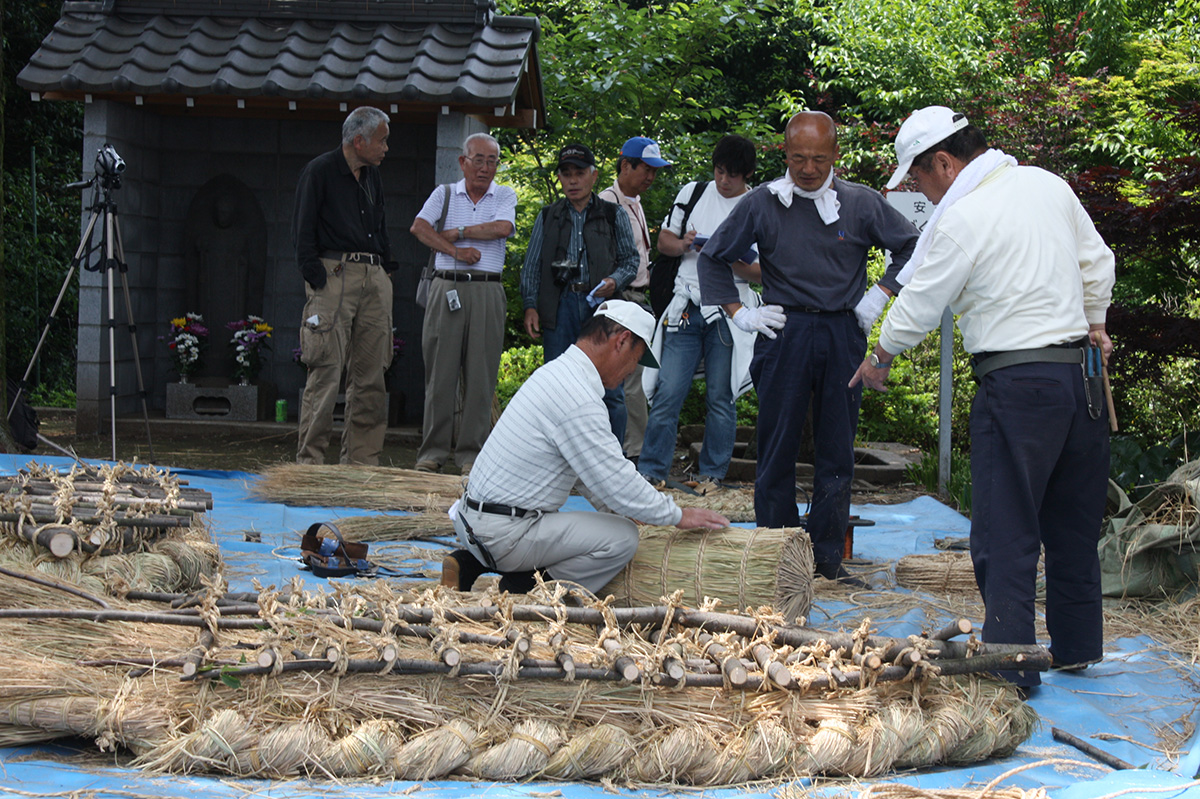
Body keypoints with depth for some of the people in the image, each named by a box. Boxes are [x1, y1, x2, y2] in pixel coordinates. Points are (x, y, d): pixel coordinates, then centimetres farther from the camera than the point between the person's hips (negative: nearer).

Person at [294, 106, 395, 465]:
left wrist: (387, 271, 15)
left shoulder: (372, 175, 19)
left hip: (373, 278, 7)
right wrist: (318, 280, -13)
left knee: (370, 375, 5)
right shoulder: (319, 171, -3)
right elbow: (303, 231, -6)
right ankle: (310, 460, -5)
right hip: (334, 275, -7)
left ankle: (361, 461, 10)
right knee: (326, 372, -9)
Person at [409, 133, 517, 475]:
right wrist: (455, 251, -11)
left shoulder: (505, 196, 12)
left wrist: (455, 233, -4)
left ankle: (471, 453, 3)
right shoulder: (444, 194, 13)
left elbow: (501, 228, -8)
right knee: (440, 372, -1)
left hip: (486, 291, 0)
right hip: (446, 288, 0)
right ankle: (433, 451, 4)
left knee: (480, 375, -2)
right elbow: (419, 227, -1)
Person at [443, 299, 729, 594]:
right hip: (505, 533, -10)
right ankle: (525, 591, -7)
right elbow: (617, 482, -17)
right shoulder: (578, 398, -20)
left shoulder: (556, 371, 13)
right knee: (622, 538, -13)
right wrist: (677, 516, -5)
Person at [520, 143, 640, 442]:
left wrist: (615, 281, -7)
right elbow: (531, 266, 14)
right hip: (559, 307, 1)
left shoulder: (613, 216, 13)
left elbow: (631, 259, 13)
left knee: (610, 391, -6)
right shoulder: (548, 217, 17)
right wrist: (530, 306, 3)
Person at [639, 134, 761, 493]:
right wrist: (682, 245, -6)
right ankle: (651, 471, 4)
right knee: (667, 393, -3)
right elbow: (663, 240, 16)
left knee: (720, 399, 3)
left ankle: (712, 475, 14)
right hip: (686, 307, 2)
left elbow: (763, 272, 0)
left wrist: (731, 263, -18)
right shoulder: (692, 193, 10)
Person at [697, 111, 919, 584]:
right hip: (784, 333, -1)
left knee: (837, 452, 4)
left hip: (843, 336, 1)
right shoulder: (762, 205, 3)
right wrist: (739, 312, 5)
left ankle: (827, 556, 12)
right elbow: (712, 258, 14)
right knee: (778, 447, 1)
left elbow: (911, 246, 15)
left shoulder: (862, 204, 4)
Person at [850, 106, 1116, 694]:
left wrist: (879, 358, 13)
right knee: (1074, 523, 17)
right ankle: (1076, 645, 27)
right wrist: (1093, 323, 26)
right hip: (1079, 372, 7)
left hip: (1017, 385, -7)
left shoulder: (961, 220, -14)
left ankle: (1010, 663, -2)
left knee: (1006, 533, -1)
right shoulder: (1046, 184, 6)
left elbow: (919, 305, -3)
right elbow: (1097, 262, 15)